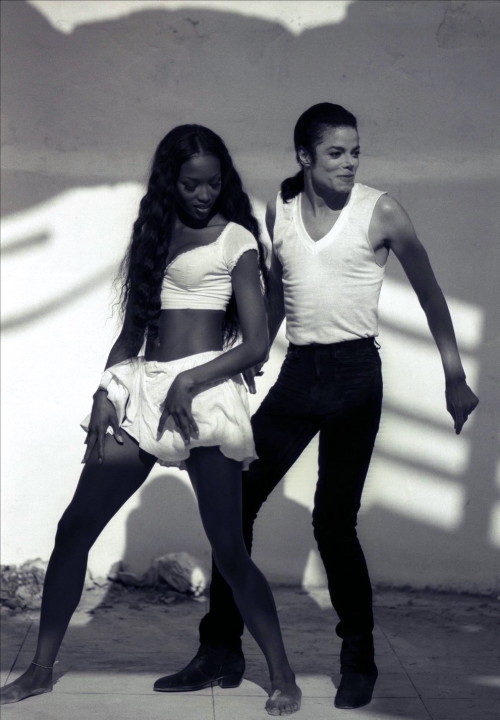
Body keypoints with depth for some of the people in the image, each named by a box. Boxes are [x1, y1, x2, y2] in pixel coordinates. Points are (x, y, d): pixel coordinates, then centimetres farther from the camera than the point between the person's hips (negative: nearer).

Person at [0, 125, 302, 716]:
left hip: (202, 391, -5)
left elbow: (256, 345, -5)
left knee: (229, 548, -5)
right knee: (74, 529, 3)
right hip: (143, 390, 6)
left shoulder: (236, 240, 1)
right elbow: (133, 326, 16)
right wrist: (107, 391, 3)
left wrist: (190, 382, -16)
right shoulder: (158, 234, 17)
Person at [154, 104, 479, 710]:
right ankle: (221, 649, 11)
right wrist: (250, 361, 24)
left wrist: (455, 378, -1)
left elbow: (429, 295, 1)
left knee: (333, 521, -7)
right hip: (297, 371, 4)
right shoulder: (279, 212, 7)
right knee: (235, 500, -1)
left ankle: (359, 661, 12)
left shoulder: (380, 212, -4)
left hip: (354, 371, -4)